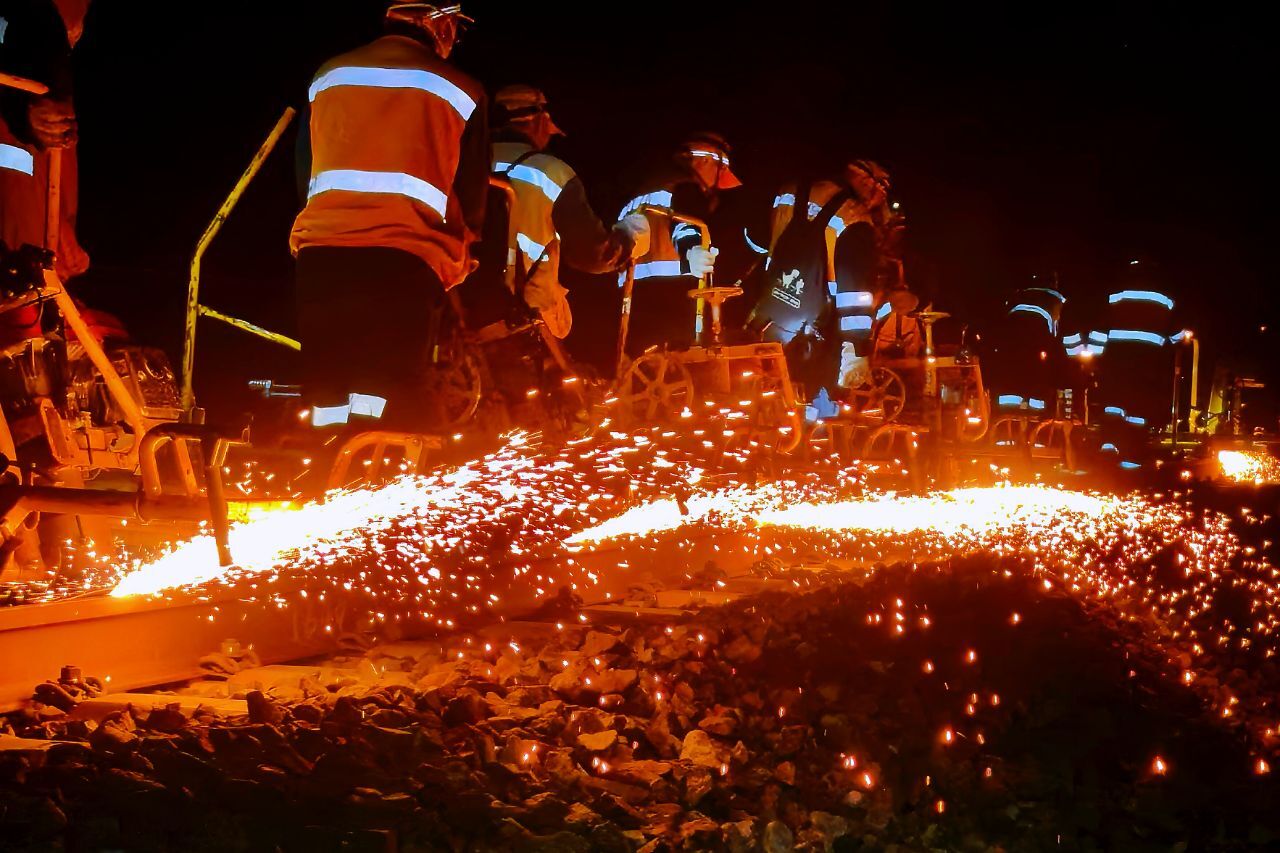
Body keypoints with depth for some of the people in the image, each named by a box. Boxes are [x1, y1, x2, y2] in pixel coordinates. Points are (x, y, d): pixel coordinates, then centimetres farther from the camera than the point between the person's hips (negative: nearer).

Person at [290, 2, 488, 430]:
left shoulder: (328, 75, 17)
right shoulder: (460, 90, 8)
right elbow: (472, 200, 11)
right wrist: (456, 258, 26)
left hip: (319, 251, 3)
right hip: (404, 262, -3)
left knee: (326, 392, 7)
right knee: (386, 404, -8)